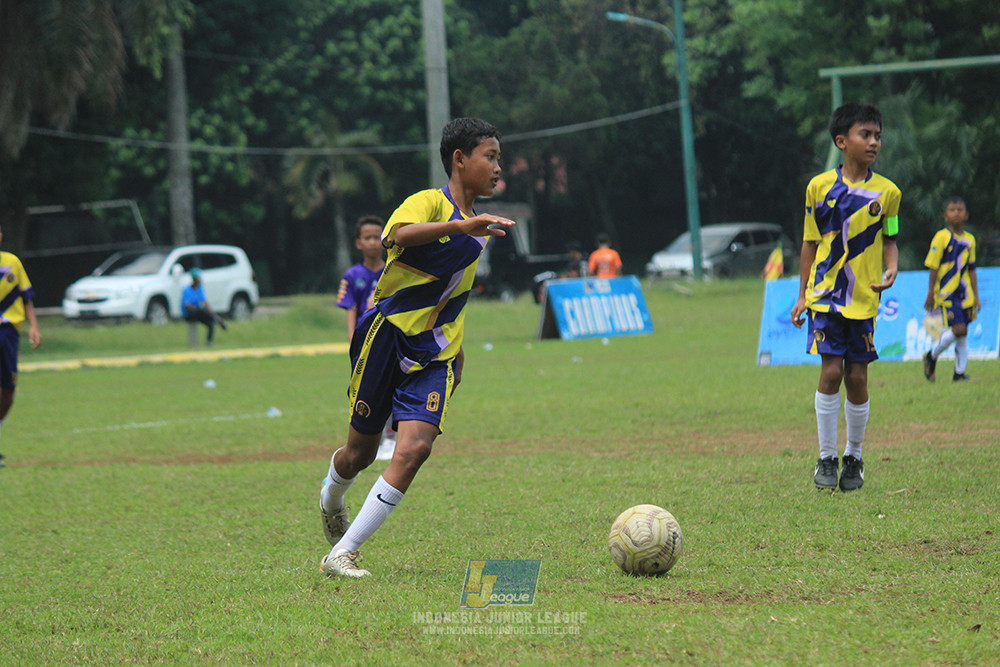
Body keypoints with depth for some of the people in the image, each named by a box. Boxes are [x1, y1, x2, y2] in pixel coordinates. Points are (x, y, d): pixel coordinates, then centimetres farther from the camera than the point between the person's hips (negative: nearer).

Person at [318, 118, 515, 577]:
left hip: (433, 357, 5)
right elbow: (399, 235, -34)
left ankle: (341, 553, -13)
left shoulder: (479, 230, 14)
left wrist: (456, 346, 25)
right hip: (385, 337, -5)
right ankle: (330, 499, 46)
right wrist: (461, 226, -46)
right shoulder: (428, 203, -10)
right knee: (361, 452, 8)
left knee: (414, 448, -17)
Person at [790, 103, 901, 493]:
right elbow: (810, 244, 8)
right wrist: (802, 296, 7)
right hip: (825, 295, -1)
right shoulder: (820, 187, 1)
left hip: (864, 298, 1)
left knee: (857, 376, 2)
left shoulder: (887, 192, 2)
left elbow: (889, 241, 11)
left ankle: (854, 456, 19)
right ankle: (826, 457, 2)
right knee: (831, 370, -11)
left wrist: (892, 269, -10)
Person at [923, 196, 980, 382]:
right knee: (958, 329, -14)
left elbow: (971, 269, 15)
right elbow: (933, 267, -6)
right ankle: (932, 356, 8)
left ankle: (960, 372, 14)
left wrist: (976, 295, 13)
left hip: (964, 293, 6)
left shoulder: (970, 240, 9)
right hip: (946, 292, -6)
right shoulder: (941, 237, -7)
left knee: (963, 333, 5)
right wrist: (931, 294, -9)